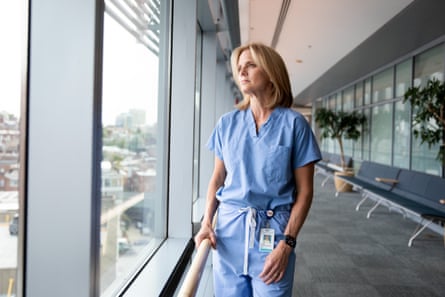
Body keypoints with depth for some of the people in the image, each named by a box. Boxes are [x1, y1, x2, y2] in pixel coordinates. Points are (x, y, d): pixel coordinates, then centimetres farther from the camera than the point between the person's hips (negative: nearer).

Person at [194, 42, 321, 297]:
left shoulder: (294, 123, -4)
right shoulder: (228, 123, 5)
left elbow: (304, 190, -4)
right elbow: (218, 178, 11)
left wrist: (287, 243, -11)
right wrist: (207, 222, -2)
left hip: (272, 231, -2)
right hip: (229, 228, 3)